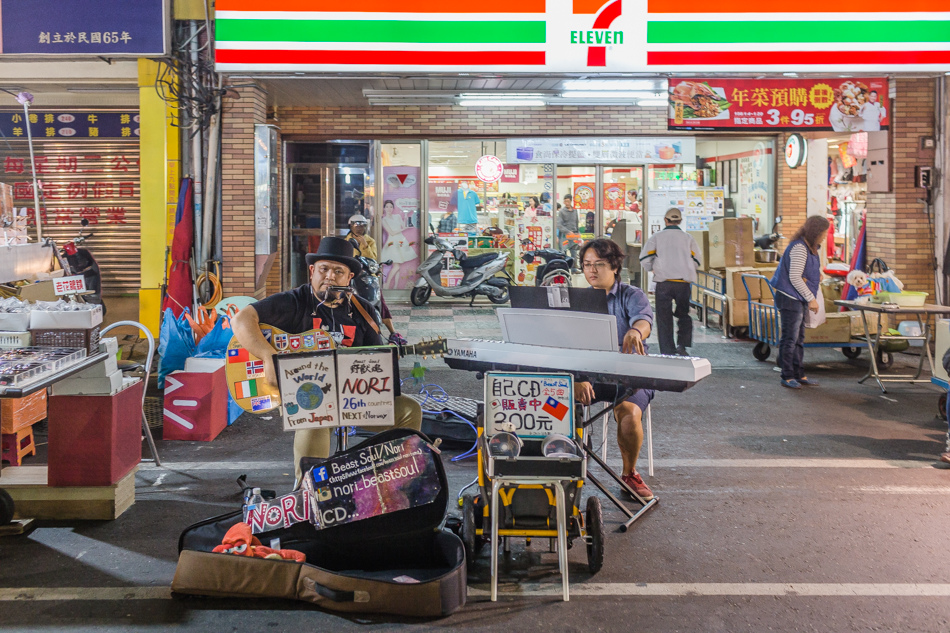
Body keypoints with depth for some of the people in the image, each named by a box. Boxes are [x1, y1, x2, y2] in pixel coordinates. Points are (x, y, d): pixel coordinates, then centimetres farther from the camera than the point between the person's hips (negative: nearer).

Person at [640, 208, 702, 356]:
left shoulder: (656, 237, 5)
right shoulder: (688, 238, 9)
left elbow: (645, 261, -1)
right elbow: (696, 262, 6)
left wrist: (653, 269, 20)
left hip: (663, 283, -1)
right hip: (684, 283, 1)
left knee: (664, 318, 6)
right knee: (684, 315, 16)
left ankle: (667, 351, 4)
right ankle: (682, 344, -2)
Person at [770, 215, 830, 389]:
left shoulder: (809, 247, 14)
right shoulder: (799, 248, -18)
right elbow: (794, 278, -21)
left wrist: (817, 276, 8)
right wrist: (811, 298, -16)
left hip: (799, 299, 10)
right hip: (790, 299, -10)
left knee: (799, 339, 14)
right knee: (790, 339, -3)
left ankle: (799, 375, 21)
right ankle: (787, 377, 4)